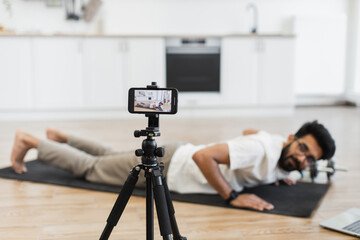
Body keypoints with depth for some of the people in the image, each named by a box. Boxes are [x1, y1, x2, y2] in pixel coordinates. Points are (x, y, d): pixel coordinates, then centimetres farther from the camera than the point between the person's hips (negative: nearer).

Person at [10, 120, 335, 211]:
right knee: (90, 168, 8)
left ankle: (61, 137, 47)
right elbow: (203, 156, -38)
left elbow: (248, 131, 18)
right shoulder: (263, 150, -32)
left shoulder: (285, 157, -2)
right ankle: (29, 140, 25)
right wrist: (233, 196, -33)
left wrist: (273, 175, 12)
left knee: (110, 157, 28)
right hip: (164, 167, -8)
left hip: (178, 159, 8)